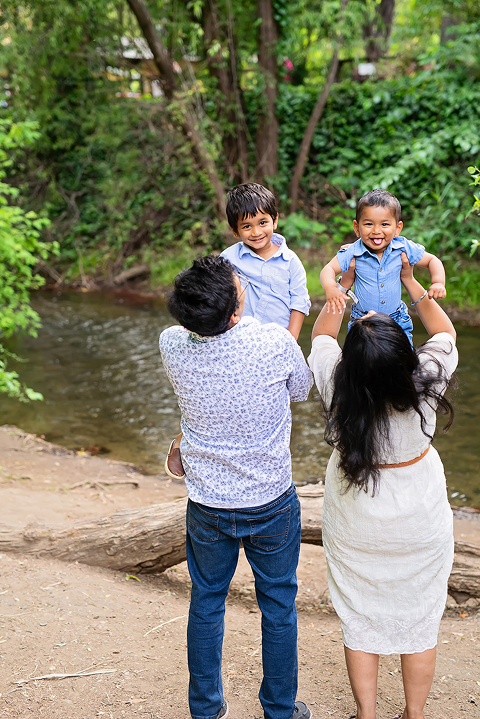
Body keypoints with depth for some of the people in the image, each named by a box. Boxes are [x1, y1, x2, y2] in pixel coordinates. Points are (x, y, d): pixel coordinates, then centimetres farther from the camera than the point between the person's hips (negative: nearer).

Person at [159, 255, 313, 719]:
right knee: (278, 606, 18)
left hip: (207, 506, 2)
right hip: (272, 504, -2)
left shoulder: (172, 344, -18)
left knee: (206, 605, 20)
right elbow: (301, 390, -2)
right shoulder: (275, 344, -25)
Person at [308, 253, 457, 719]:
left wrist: (343, 285, 7)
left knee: (359, 622, 18)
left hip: (354, 523, 0)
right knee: (419, 622, 19)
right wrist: (411, 281, 5)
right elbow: (445, 331, -3)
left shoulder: (335, 382, -26)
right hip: (420, 524, 0)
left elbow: (320, 334, -1)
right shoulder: (425, 383, -27)